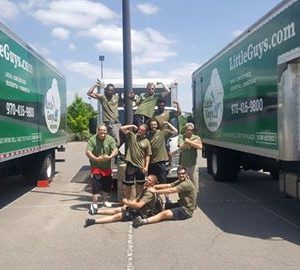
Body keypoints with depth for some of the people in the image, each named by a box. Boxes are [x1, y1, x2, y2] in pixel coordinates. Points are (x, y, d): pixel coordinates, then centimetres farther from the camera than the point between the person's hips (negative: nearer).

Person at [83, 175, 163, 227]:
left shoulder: (150, 193, -24)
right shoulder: (145, 189, 8)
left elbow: (139, 205, -32)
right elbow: (137, 200, 11)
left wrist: (127, 202, -21)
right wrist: (129, 203, -8)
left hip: (142, 213, -10)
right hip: (139, 209, 10)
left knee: (118, 216, -16)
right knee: (118, 209, 11)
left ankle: (94, 221, -21)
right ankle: (97, 211, 21)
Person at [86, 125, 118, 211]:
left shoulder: (110, 139, -4)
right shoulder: (92, 139, -11)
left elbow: (115, 150, -12)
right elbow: (88, 152, -19)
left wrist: (110, 157, -31)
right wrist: (96, 158, -34)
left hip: (107, 167, 4)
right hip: (96, 167, -3)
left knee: (107, 184, 15)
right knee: (96, 185, -10)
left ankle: (105, 200, 35)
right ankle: (94, 203, -1)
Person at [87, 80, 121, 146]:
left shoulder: (116, 97, 13)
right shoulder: (102, 97, -1)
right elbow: (89, 93, -6)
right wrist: (95, 85, -9)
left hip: (117, 122, 6)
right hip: (109, 123, -6)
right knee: (117, 142, -12)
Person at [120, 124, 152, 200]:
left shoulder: (146, 142, 2)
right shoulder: (131, 135, 1)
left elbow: (147, 156, 3)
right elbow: (122, 128, -8)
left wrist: (146, 166, -5)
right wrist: (132, 126, -5)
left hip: (141, 166, 2)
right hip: (131, 165, -2)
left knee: (140, 185, 15)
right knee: (128, 184, 4)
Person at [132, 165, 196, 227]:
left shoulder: (187, 184, -19)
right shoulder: (180, 181, 12)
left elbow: (171, 190, -25)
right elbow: (167, 186, 1)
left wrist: (155, 191, -23)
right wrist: (154, 186, -11)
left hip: (186, 210, -11)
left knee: (165, 213, -25)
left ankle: (143, 221, -35)